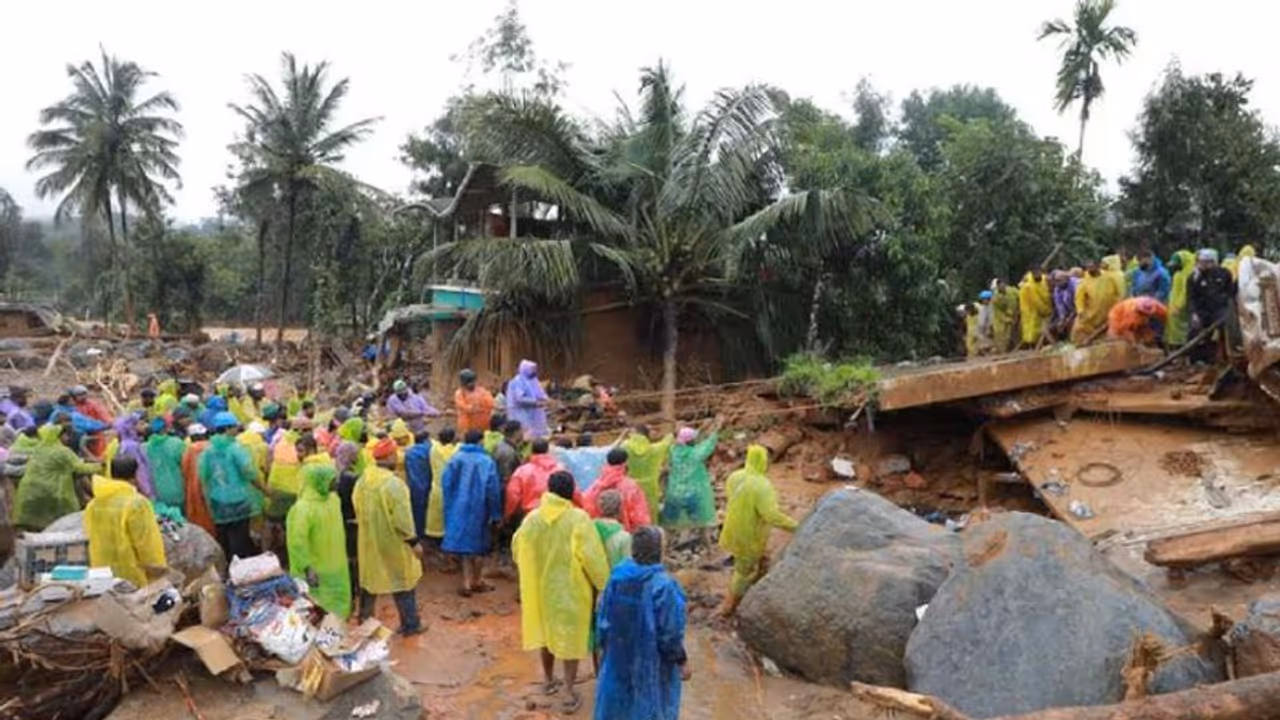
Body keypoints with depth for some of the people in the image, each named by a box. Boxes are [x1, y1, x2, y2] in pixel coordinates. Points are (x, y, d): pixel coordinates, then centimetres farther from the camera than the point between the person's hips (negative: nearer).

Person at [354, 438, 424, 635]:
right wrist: (413, 541, -14)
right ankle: (410, 624, 15)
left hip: (368, 540, 7)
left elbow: (358, 509, 10)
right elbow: (402, 518, -23)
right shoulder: (394, 483, -24)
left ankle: (364, 619, 33)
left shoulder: (362, 480, -2)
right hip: (391, 541, -7)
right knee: (403, 581, 7)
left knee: (369, 577, 21)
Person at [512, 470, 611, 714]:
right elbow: (593, 557, -20)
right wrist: (604, 586, -6)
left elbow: (518, 549, 4)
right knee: (571, 636, 9)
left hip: (542, 586, 4)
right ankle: (569, 693, 11)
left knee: (547, 630, 23)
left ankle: (548, 680, 40)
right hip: (571, 589, -4)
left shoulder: (532, 518, -9)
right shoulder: (579, 518, -21)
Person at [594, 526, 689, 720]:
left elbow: (603, 623, -1)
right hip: (653, 665, -5)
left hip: (619, 660, 5)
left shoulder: (616, 578, -9)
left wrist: (608, 650, 15)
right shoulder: (663, 585, -25)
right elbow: (670, 634, -19)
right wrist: (682, 661, -4)